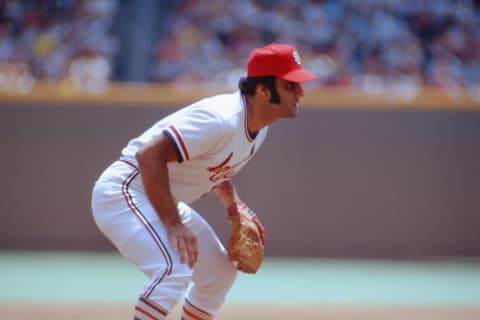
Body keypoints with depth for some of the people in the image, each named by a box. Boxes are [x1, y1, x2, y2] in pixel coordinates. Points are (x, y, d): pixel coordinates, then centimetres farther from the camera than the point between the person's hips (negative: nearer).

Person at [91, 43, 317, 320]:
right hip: (124, 192, -10)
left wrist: (235, 205, 5)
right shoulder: (221, 120, -28)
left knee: (221, 273, 16)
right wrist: (173, 223, -34)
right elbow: (149, 155, -33)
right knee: (176, 269, -28)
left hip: (164, 202, 10)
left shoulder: (259, 126, 2)